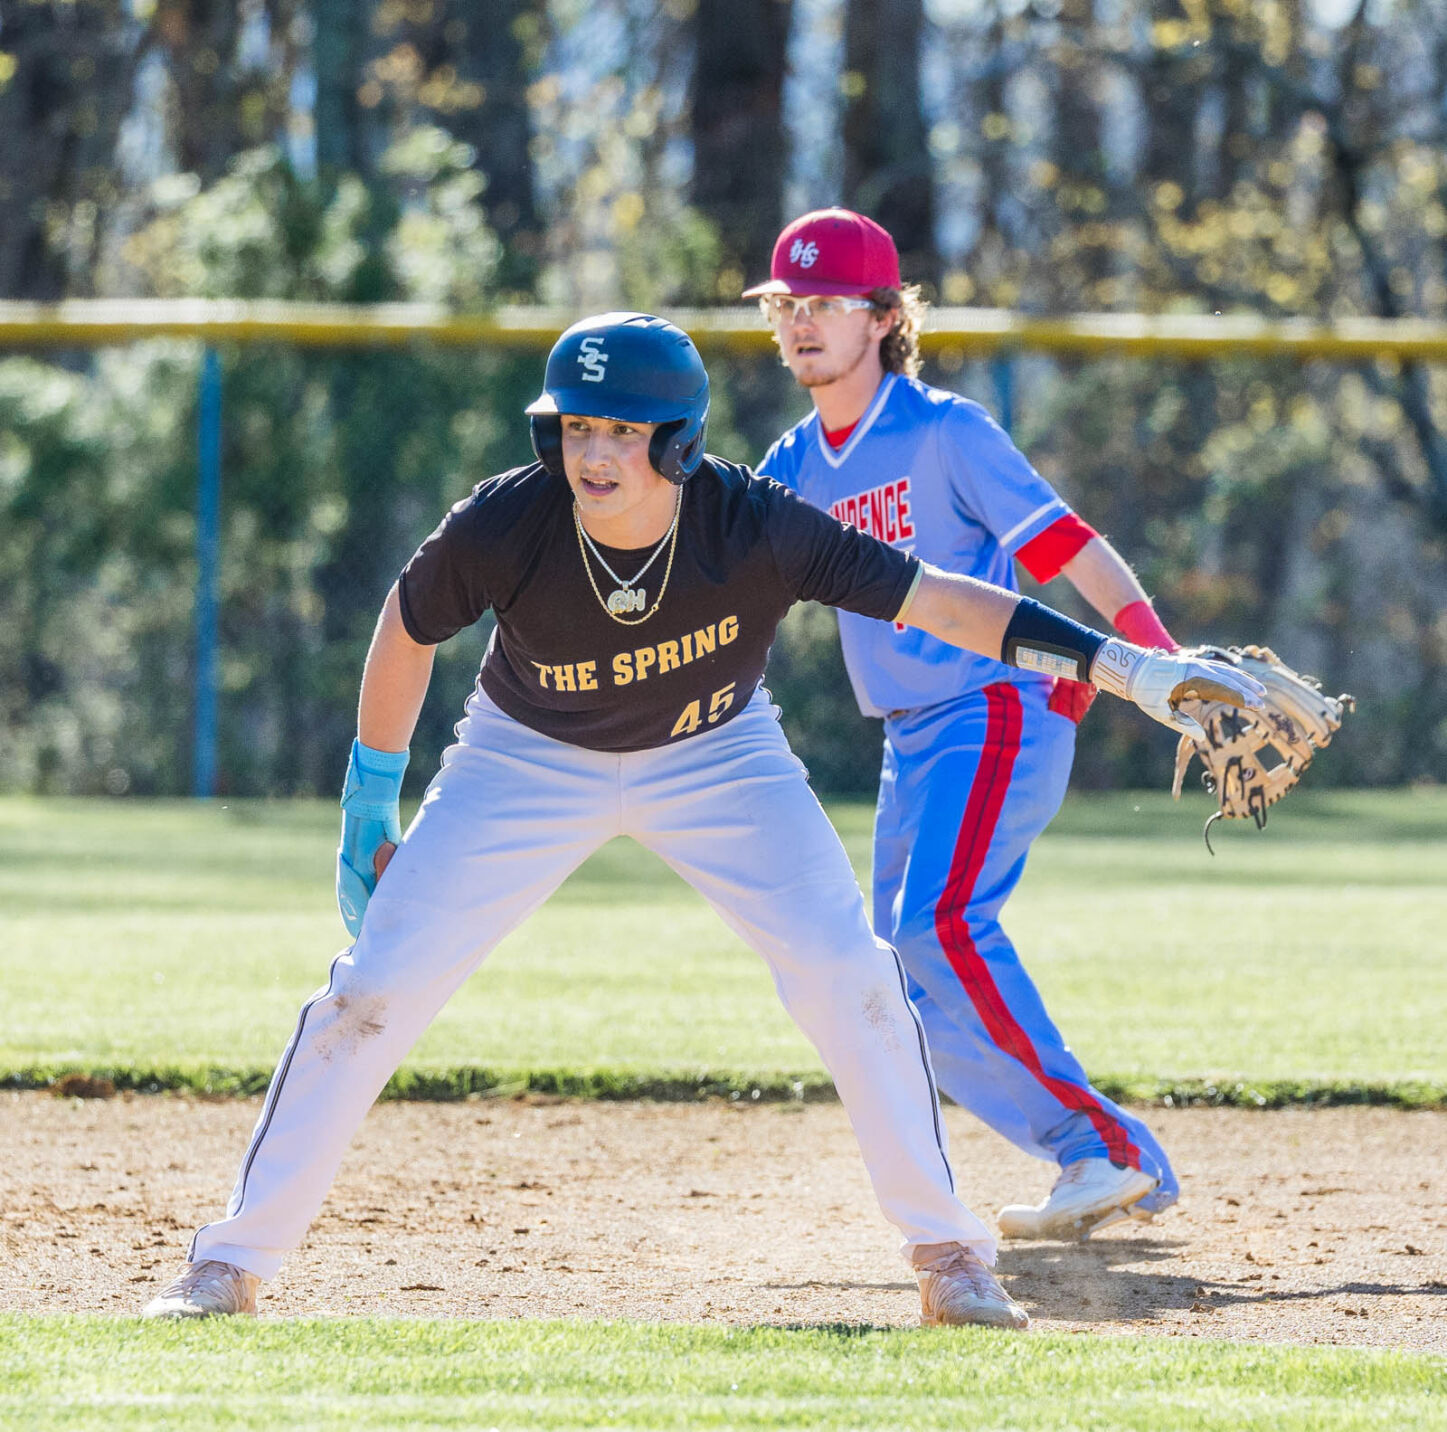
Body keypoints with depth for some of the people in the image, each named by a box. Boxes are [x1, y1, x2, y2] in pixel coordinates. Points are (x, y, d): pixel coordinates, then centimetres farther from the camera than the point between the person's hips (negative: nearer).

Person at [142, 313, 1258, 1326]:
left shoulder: (757, 529, -31)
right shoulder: (504, 526, -30)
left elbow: (939, 599, -31)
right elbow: (407, 629, -9)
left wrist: (1134, 668, -39)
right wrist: (369, 809, 0)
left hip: (715, 759, 0)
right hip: (530, 761, 0)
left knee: (849, 980, -14)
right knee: (374, 988, -9)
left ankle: (948, 1256, 1)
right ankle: (234, 1262, 3)